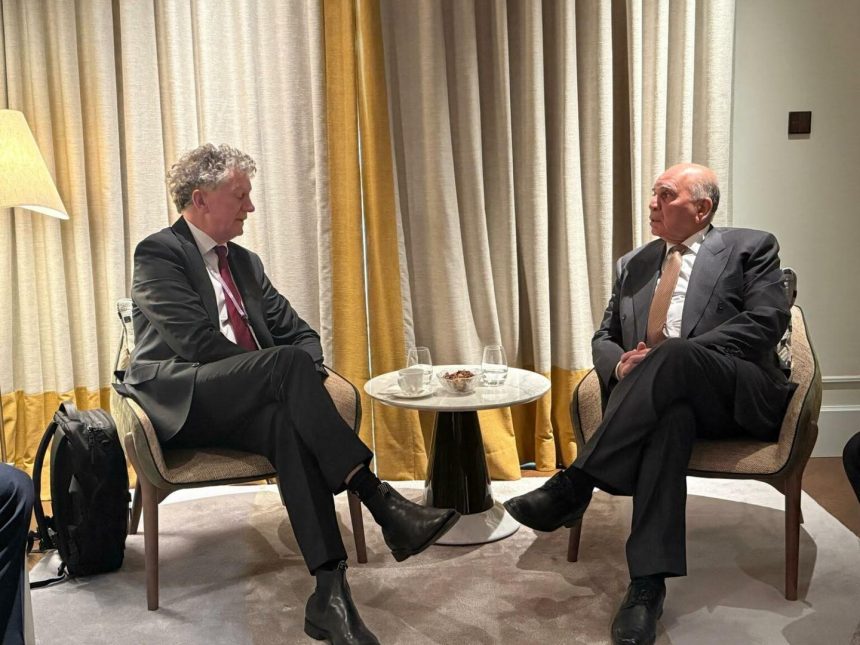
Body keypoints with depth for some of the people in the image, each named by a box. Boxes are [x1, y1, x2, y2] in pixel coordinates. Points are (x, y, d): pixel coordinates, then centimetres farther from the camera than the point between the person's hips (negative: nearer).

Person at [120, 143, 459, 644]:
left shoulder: (246, 262, 22)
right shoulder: (159, 254, 0)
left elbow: (301, 334, 18)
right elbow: (197, 341, -14)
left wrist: (299, 380, -5)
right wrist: (287, 372, -13)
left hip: (238, 408, 5)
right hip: (180, 403, -5)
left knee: (287, 422, -32)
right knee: (287, 363, -32)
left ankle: (329, 591, -41)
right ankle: (384, 504, -37)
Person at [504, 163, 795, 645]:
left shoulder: (751, 248, 9)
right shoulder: (633, 265, 24)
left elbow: (767, 322, -6)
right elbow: (604, 337, 23)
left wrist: (669, 356, -15)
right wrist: (619, 365, -5)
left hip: (739, 398, -3)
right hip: (667, 399, 3)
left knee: (674, 356, -36)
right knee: (671, 415, -36)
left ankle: (575, 483, -35)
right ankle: (648, 584, -39)